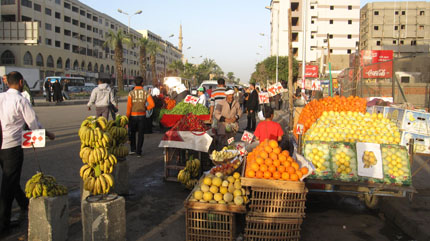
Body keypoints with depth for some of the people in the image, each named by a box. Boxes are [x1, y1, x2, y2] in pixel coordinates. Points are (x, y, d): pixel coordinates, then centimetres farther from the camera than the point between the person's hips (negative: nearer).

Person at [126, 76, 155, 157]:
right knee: (141, 134, 9)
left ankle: (133, 149, 18)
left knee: (132, 133, 20)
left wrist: (127, 117, -2)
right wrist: (146, 108, 4)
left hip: (133, 116, 0)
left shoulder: (131, 93, -8)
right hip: (142, 116, 0)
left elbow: (129, 106, -9)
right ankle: (138, 152, 10)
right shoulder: (146, 93, -5)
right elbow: (152, 104, -14)